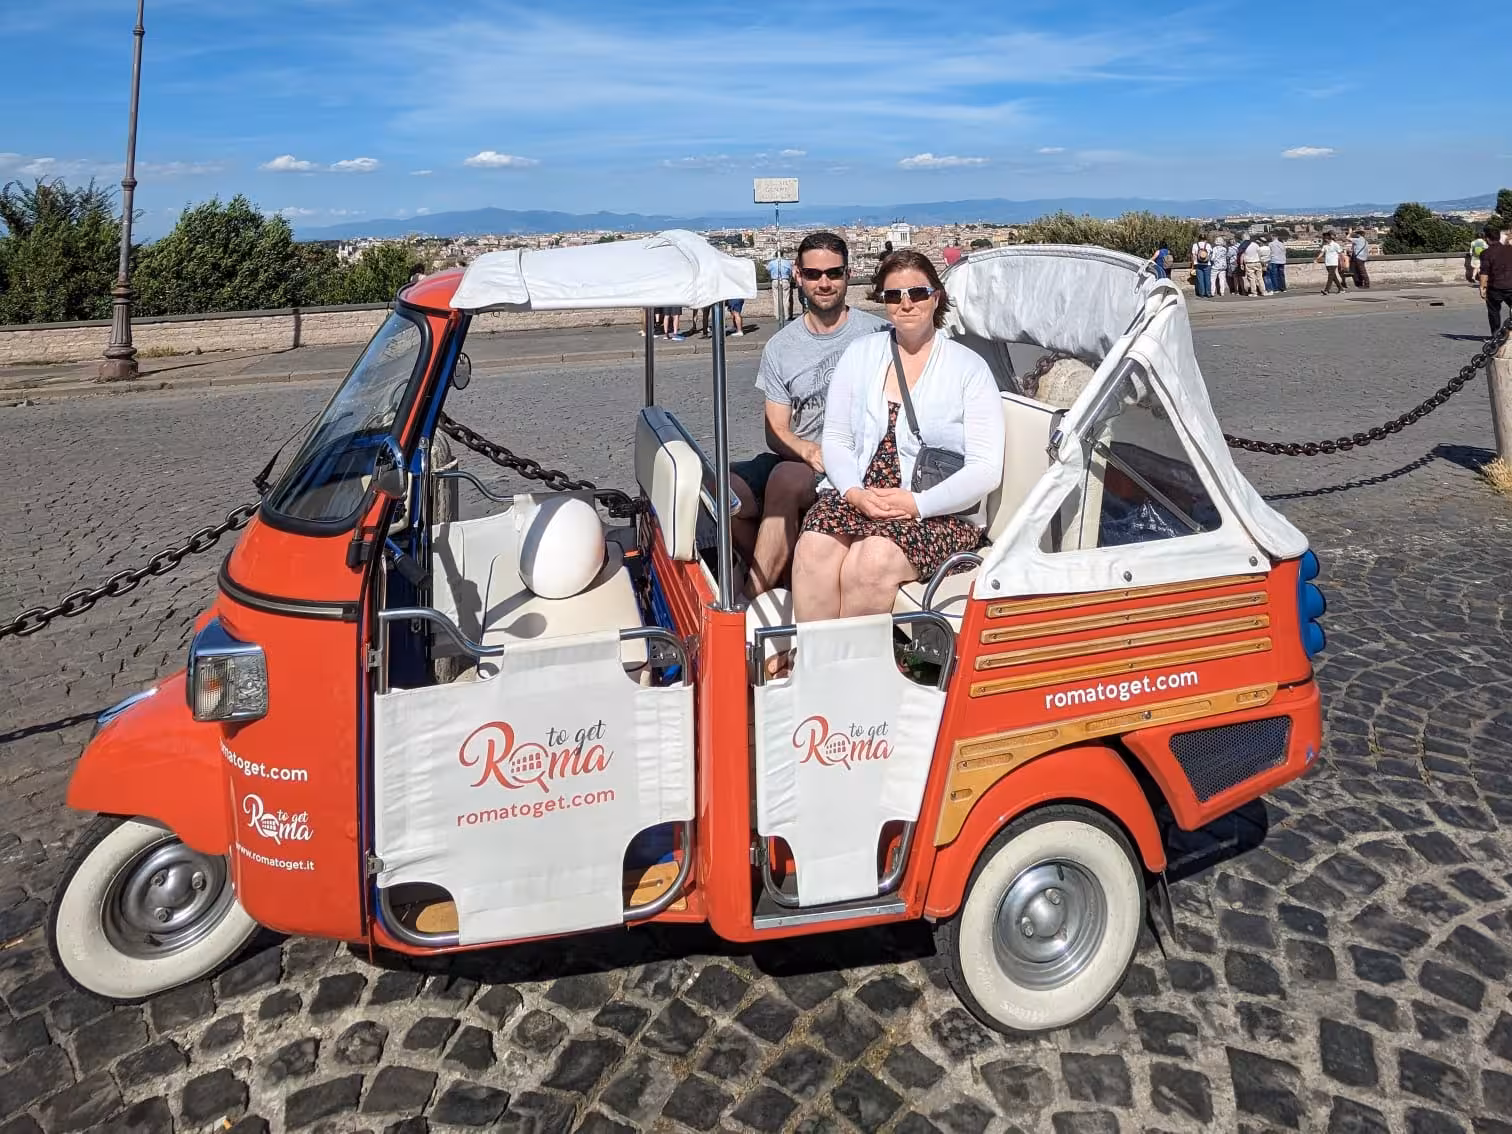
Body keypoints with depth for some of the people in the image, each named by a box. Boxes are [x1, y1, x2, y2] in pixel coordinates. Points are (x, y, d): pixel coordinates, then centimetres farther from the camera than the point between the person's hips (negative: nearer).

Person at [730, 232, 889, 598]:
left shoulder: (876, 333, 1)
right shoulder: (780, 347, 10)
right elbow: (776, 431, 5)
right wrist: (810, 451, -18)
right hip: (797, 457, 4)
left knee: (785, 479, -34)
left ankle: (752, 597, -26)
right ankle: (781, 578, -6)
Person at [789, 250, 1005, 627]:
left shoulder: (969, 367, 2)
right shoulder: (859, 354, 13)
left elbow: (987, 469, -6)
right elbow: (836, 440, 9)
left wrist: (917, 504, -17)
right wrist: (855, 493, -11)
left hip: (942, 513, -3)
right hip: (857, 498, 3)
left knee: (873, 559, -32)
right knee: (813, 550, -28)